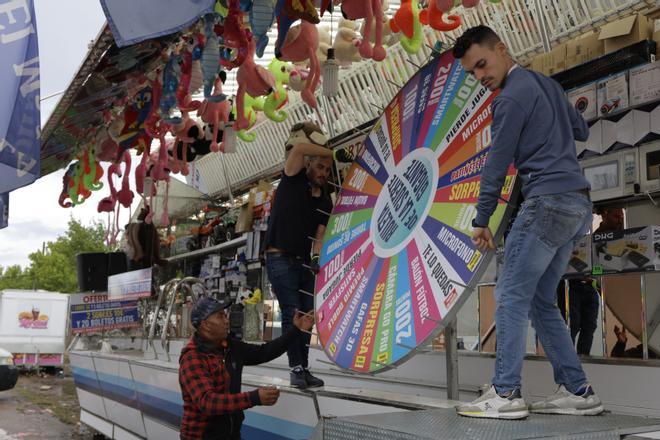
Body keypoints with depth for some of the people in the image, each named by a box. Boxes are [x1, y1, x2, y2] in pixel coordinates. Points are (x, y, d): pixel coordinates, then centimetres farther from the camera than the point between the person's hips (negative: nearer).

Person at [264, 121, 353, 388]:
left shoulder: (325, 201, 11)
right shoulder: (293, 180, -2)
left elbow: (319, 234, 4)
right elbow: (299, 147, -18)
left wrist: (316, 257, -15)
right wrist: (335, 154, -16)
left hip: (305, 262, 6)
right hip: (280, 258, -6)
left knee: (306, 316, 4)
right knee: (292, 314, -10)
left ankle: (304, 369, 10)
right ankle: (295, 369, -7)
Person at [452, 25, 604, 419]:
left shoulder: (512, 96, -8)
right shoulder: (547, 84, 20)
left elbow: (497, 164, -8)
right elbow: (582, 132, 31)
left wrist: (482, 220, -2)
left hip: (549, 201, -9)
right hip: (579, 204, 9)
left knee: (512, 297, -8)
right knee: (541, 300, 11)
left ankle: (506, 394, -9)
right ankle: (577, 391, 11)